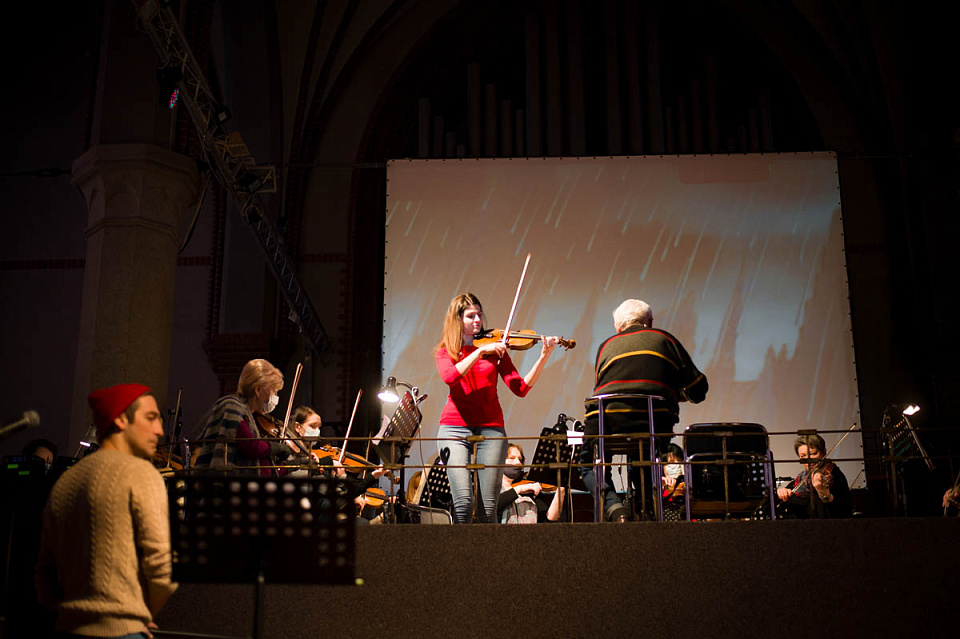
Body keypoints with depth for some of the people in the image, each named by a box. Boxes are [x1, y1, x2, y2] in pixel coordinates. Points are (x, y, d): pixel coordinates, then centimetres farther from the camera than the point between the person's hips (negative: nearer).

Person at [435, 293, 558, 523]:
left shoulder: (494, 348, 11)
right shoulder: (445, 351, 9)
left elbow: (520, 388, 1)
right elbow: (450, 376, -15)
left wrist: (543, 358, -10)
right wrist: (480, 351, -18)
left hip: (491, 427, 1)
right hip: (455, 426, -1)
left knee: (489, 506, -5)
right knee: (463, 501, -14)